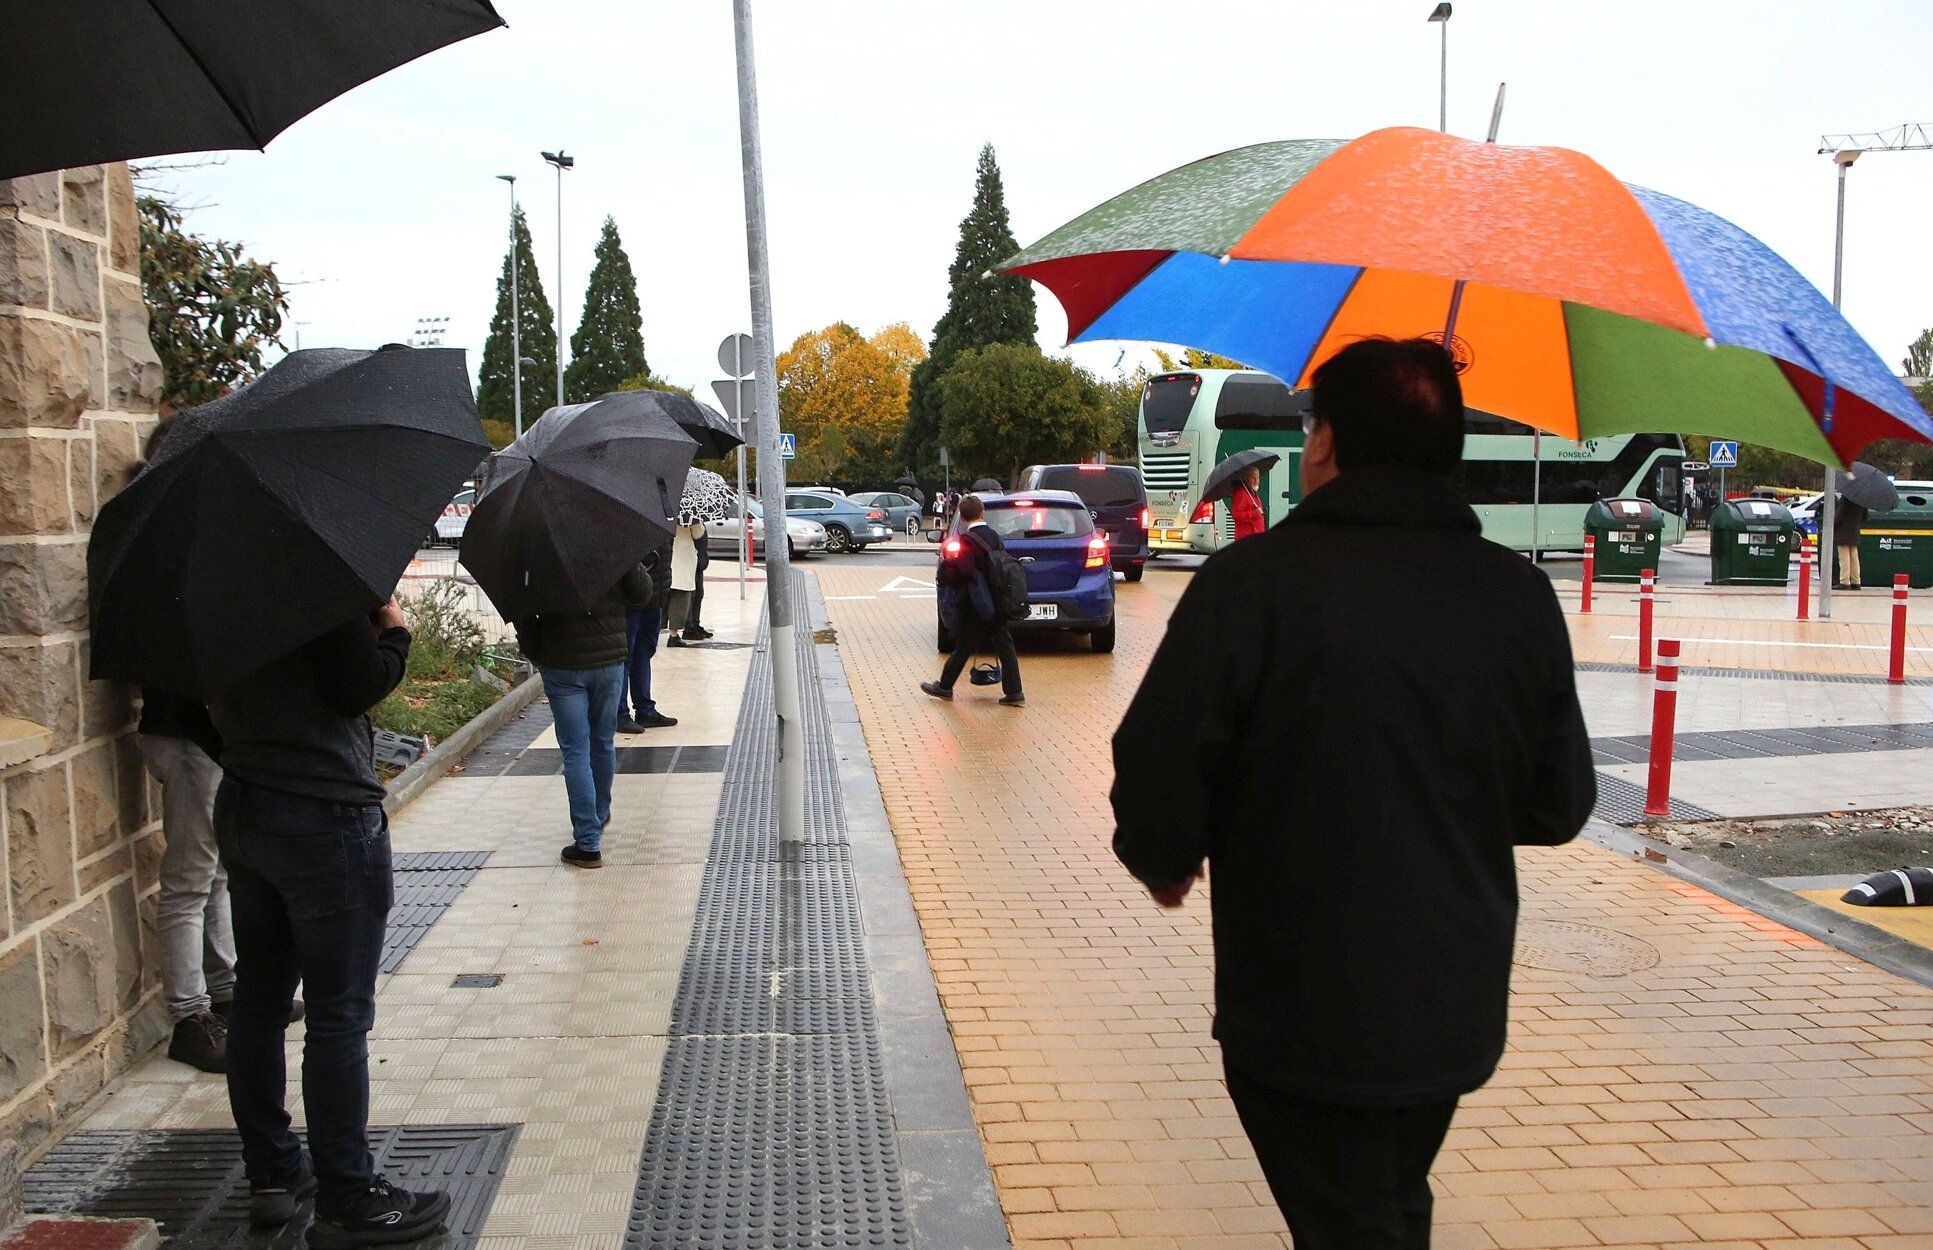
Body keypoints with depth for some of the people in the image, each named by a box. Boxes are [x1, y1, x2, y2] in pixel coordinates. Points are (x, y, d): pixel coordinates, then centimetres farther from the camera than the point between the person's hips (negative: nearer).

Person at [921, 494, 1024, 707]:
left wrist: (946, 565, -7)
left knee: (963, 647, 4)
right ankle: (1014, 693, 4)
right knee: (1004, 646, 5)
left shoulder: (967, 540, -16)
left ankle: (945, 687, 19)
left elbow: (965, 571, -24)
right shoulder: (993, 536, 6)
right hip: (996, 604, 6)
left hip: (974, 605, -6)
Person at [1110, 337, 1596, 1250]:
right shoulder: (1520, 595, -3)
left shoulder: (1254, 578, -18)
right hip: (1458, 1006, 5)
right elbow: (1561, 806, 2)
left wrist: (1163, 861, 2)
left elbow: (1159, 766, -19)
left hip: (1304, 1012, -5)